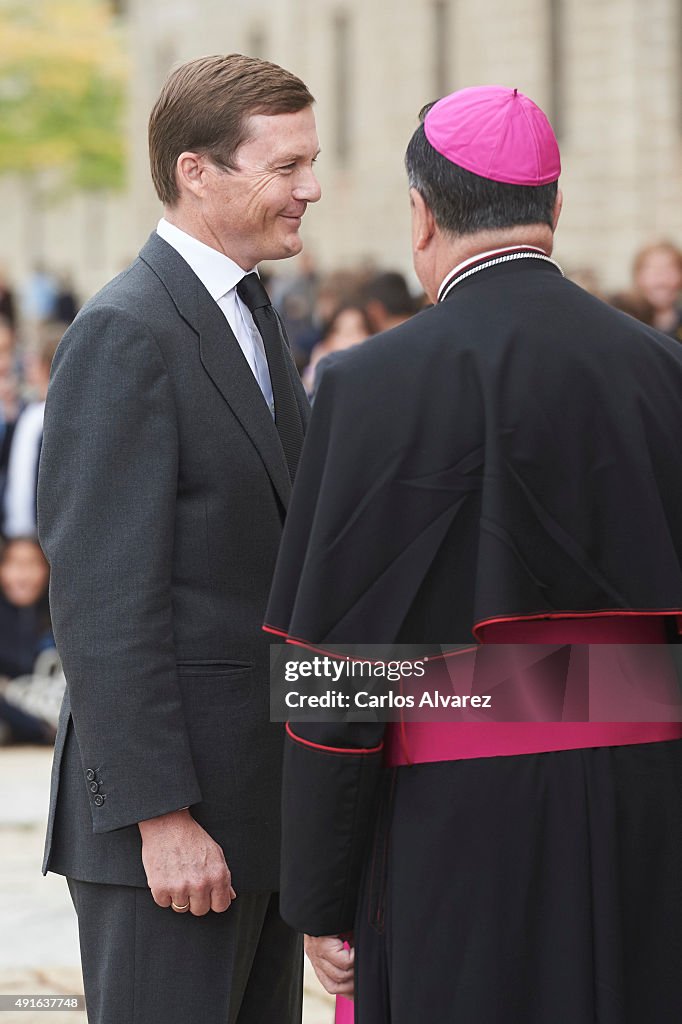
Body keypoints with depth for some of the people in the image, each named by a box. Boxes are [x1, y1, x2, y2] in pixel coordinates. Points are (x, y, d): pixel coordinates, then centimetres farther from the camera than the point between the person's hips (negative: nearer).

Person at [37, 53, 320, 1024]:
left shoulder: (253, 315, 16)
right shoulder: (127, 334, -14)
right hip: (173, 815, -9)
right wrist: (161, 816, -22)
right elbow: (105, 604, -19)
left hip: (263, 795, 9)